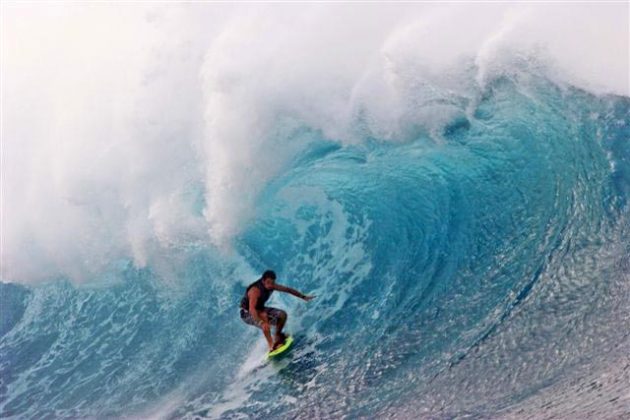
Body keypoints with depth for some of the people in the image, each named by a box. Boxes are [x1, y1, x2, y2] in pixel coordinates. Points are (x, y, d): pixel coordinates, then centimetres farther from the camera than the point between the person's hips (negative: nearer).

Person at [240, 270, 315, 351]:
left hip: (260, 309, 7)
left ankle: (277, 337, 17)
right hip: (247, 314, -7)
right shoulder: (255, 290, -34)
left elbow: (288, 290, 0)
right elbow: (251, 309, -46)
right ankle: (271, 345, -36)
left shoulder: (271, 286, -12)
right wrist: (261, 323, -60)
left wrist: (304, 297, 0)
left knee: (282, 315, -5)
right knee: (264, 316, -37)